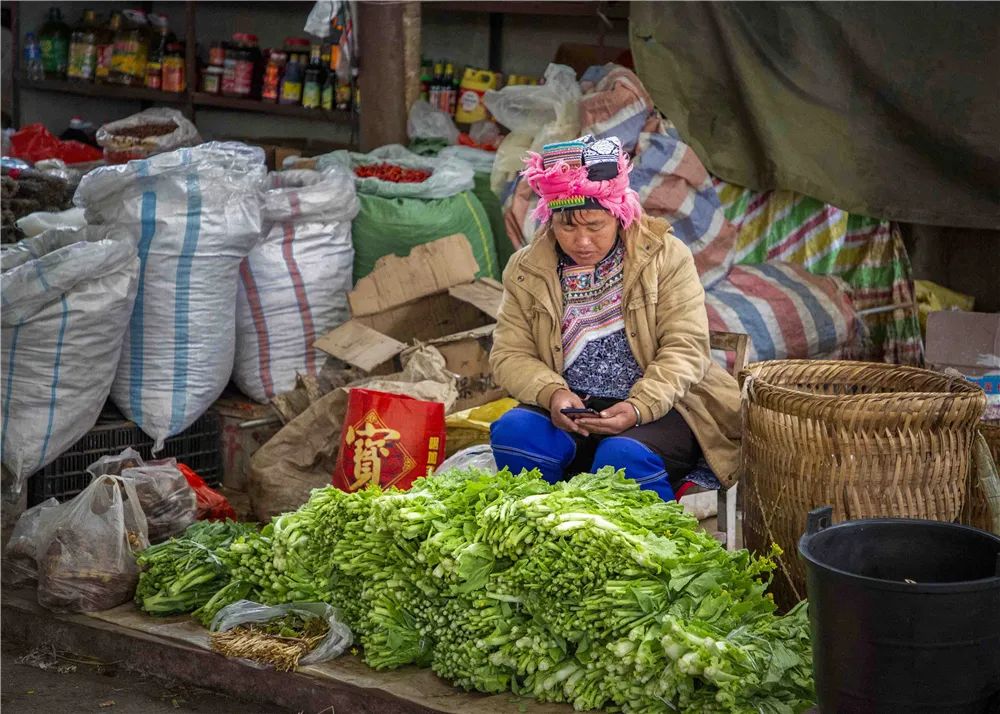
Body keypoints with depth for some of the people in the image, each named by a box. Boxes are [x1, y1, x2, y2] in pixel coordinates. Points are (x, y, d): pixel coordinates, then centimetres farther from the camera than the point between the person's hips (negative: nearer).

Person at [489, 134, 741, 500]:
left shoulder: (665, 257, -1)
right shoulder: (527, 270, 7)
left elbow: (685, 349, -7)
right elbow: (509, 354, 4)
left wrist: (639, 407, -24)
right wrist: (551, 393, -18)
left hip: (656, 408, -3)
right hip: (568, 411, 3)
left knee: (624, 456, -35)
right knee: (512, 431, -28)